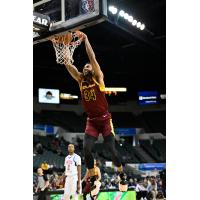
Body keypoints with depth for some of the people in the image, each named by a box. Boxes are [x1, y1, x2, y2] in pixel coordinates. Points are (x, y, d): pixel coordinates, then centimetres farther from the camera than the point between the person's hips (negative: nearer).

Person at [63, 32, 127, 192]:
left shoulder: (98, 78, -2)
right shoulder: (80, 80, 9)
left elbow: (92, 57, -12)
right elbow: (68, 64, 0)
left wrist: (85, 39, -9)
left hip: (105, 119, -4)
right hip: (91, 121, 4)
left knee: (112, 149, -3)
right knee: (87, 149, -11)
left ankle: (122, 175, 20)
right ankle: (93, 180, 4)